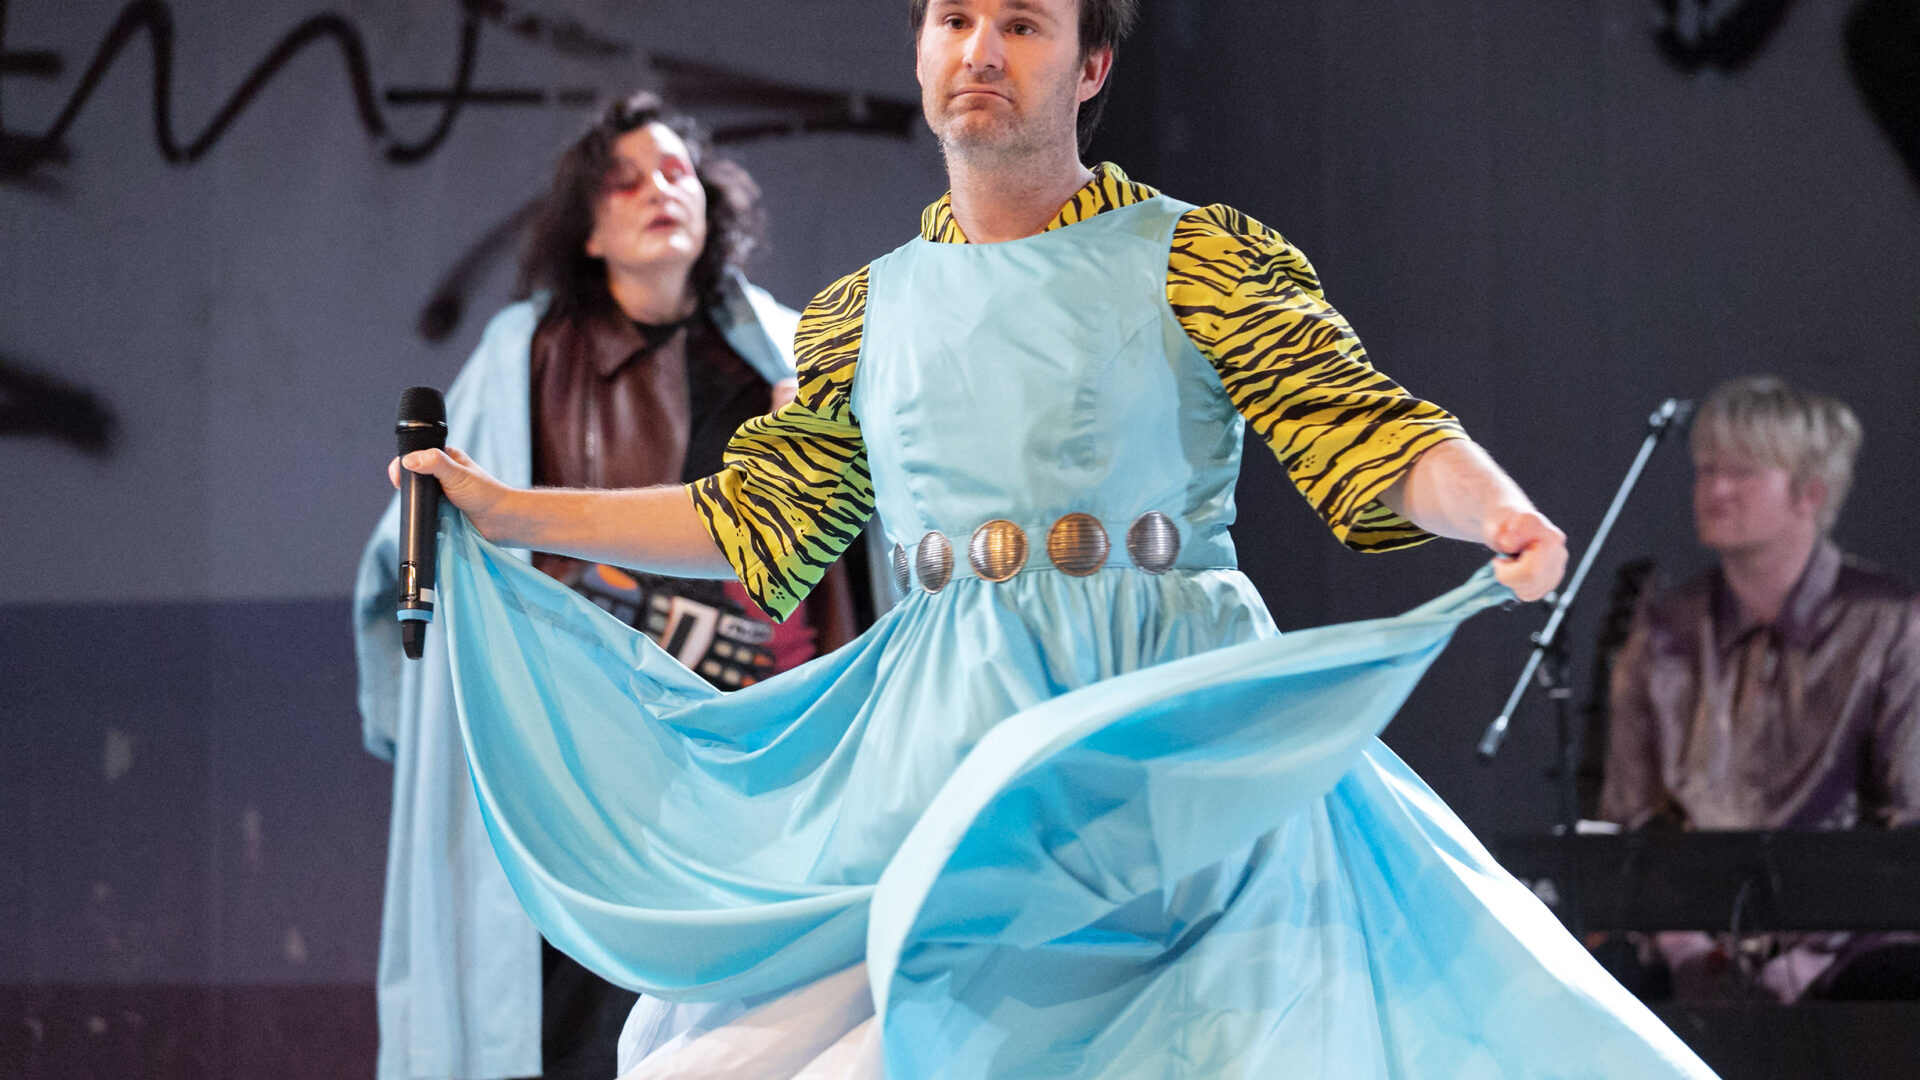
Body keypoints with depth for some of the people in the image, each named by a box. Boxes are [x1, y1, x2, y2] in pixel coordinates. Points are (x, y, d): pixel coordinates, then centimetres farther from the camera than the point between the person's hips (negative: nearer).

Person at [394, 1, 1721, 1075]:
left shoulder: (1195, 261, 3)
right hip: (941, 740, 4)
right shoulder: (867, 313, 16)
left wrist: (1498, 509, -27)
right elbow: (757, 521, 26)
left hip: (1161, 731, -4)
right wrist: (506, 515, 26)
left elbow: (1367, 434, -6)